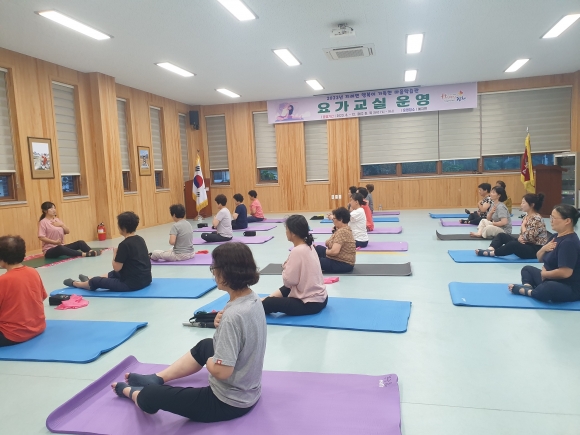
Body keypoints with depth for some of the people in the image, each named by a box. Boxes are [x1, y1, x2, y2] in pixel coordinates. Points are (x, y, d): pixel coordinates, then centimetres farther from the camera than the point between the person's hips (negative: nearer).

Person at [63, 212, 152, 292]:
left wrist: (115, 254, 3)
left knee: (96, 282, 11)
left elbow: (117, 268, -12)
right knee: (114, 274, 34)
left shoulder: (124, 244, -19)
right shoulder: (140, 240, 5)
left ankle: (75, 283, 38)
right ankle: (90, 279, 54)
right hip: (146, 279, 8)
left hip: (132, 283, -8)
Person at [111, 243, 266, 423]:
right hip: (248, 390, 9)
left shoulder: (233, 316, -32)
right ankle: (156, 379, 44)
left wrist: (209, 362, -10)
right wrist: (221, 323, -10)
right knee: (204, 346, 32)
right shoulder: (253, 299, -5)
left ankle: (134, 393, 41)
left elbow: (221, 371, -32)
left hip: (229, 402, -9)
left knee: (149, 397, 5)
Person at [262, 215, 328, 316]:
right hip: (320, 297, 9)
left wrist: (285, 267, -3)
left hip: (311, 303, -9)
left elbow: (289, 280, -20)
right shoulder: (309, 247, 5)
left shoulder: (297, 251, -22)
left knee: (267, 304, -13)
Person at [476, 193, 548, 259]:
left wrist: (523, 225, -10)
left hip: (536, 250, -10)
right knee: (501, 235, 5)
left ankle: (491, 253, -24)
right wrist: (520, 238, -11)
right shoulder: (527, 216, 8)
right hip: (525, 244, 10)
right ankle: (490, 249, -21)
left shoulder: (537, 219, -20)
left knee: (513, 244, -37)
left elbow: (528, 237, -25)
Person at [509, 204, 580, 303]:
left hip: (570, 288, -11)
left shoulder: (569, 243, -23)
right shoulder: (556, 236, 8)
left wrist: (544, 273, -12)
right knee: (527, 269, 23)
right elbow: (540, 259, 14)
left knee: (547, 289, -42)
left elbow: (565, 272, -30)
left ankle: (528, 292, -13)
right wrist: (544, 249, -9)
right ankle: (527, 286, -9)